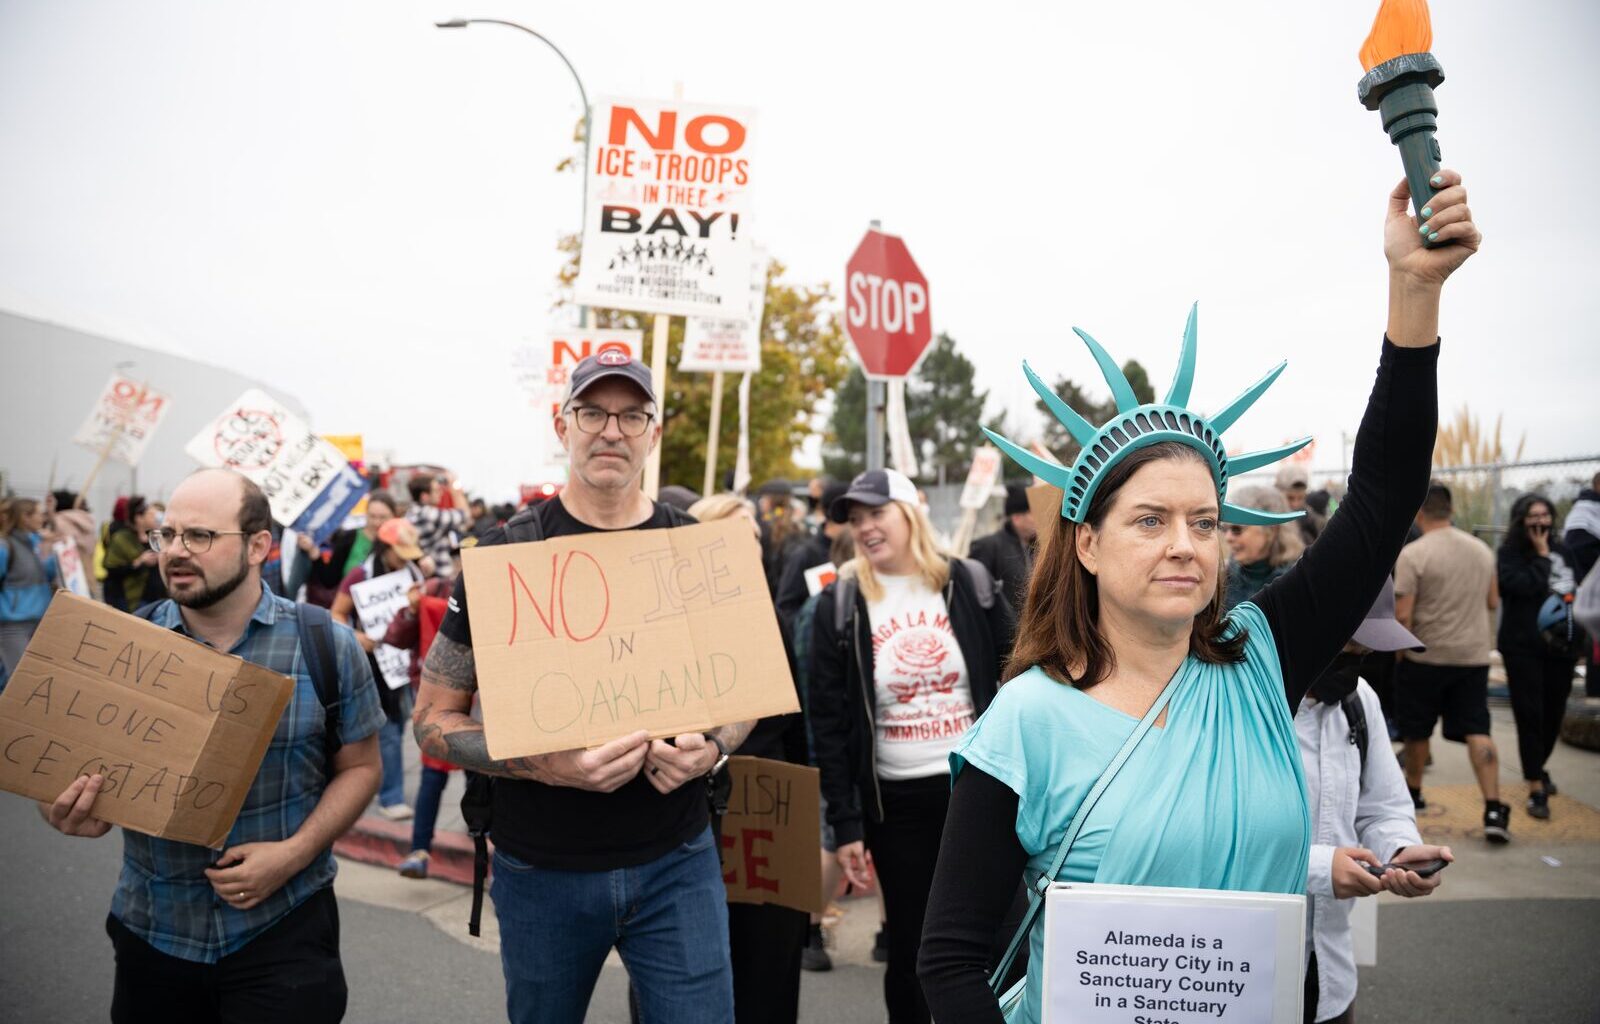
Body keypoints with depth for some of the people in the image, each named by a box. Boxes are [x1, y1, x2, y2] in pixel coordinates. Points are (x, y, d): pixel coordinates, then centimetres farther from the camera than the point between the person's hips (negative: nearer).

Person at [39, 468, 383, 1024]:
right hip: (150, 929, 3)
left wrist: (295, 853, -14)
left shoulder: (327, 646, -8)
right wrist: (73, 812, -18)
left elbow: (359, 767, -1)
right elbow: (76, 762, 5)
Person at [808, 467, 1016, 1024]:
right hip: (895, 801, 0)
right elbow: (828, 722, -2)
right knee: (911, 947, 8)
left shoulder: (972, 584, 0)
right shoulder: (839, 605, -2)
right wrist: (845, 825, -5)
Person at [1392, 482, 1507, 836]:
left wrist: (1401, 649, -4)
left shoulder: (1413, 554, -15)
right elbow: (1493, 603, 14)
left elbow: (1402, 614, -17)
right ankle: (1493, 809, -6)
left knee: (1417, 730, 13)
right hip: (1474, 655, 4)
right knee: (1477, 731, 4)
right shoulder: (1482, 550, 4)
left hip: (1426, 656, -4)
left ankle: (1413, 792, 30)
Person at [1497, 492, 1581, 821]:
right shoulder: (1510, 554, -5)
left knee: (1554, 713, 12)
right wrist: (1541, 556, -12)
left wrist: (1577, 634, 7)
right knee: (1530, 715, -6)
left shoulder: (1563, 552, 10)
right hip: (1524, 648, -5)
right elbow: (1525, 586, -21)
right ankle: (1536, 788, 0)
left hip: (1560, 646, 5)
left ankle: (1537, 768, 36)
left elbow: (1578, 592, 17)